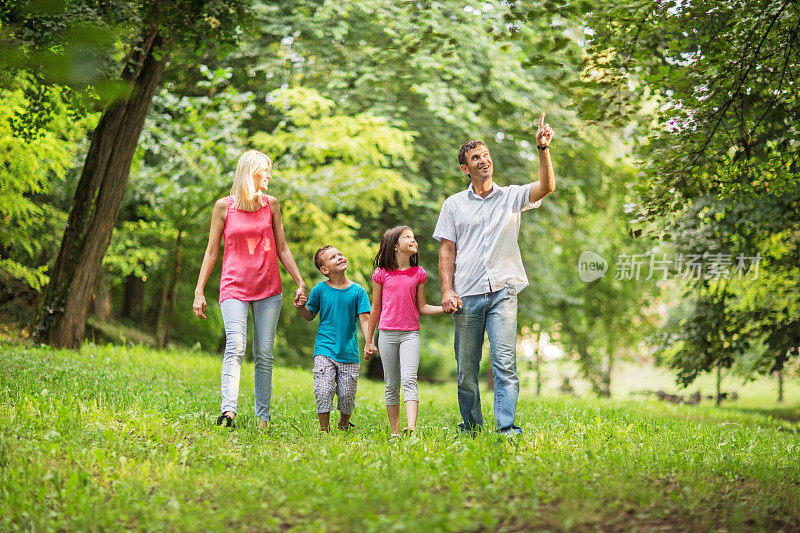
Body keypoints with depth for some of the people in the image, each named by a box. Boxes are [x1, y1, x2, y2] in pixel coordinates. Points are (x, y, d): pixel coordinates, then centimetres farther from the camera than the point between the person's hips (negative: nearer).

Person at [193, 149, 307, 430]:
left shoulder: (271, 204, 9)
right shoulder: (224, 206, 1)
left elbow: (282, 249, 14)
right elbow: (211, 251, 5)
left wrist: (300, 282, 10)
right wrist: (199, 291, 3)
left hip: (269, 290, 3)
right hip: (234, 288, -3)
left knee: (264, 354, 2)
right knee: (235, 346, -21)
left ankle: (263, 417, 7)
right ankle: (228, 411, -33)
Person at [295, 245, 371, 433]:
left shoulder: (358, 291, 0)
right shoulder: (320, 290, 0)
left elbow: (364, 319, -2)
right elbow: (310, 315, 12)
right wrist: (301, 307, -9)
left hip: (349, 352, 1)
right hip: (325, 350, -1)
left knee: (347, 395, 3)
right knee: (323, 392, -12)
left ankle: (343, 425, 31)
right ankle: (324, 429, 7)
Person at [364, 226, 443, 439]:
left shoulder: (419, 273, 7)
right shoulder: (381, 273, 3)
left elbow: (422, 307, 12)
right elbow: (375, 308, 10)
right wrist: (369, 341, 12)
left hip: (410, 334, 0)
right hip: (387, 334, 0)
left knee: (409, 379, -16)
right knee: (392, 385, 5)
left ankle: (412, 429, -28)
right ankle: (394, 432, 13)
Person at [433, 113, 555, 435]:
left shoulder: (511, 196, 12)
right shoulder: (454, 204, 13)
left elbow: (547, 186, -6)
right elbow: (447, 251, 9)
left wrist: (543, 148, -19)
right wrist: (447, 290, -2)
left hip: (503, 290, -1)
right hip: (467, 294, 1)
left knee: (504, 361, -13)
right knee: (466, 366, 5)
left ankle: (507, 426, -17)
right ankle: (471, 426, 19)